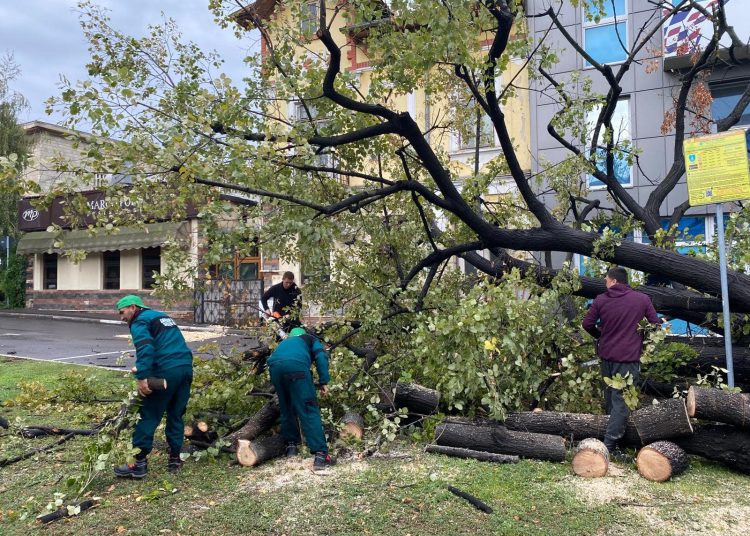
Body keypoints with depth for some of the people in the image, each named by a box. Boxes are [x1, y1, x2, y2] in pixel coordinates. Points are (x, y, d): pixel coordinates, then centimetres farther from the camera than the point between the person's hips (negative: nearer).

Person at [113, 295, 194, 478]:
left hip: (167, 372, -8)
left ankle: (139, 463, 5)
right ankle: (175, 459, 20)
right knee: (176, 415, 16)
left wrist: (142, 378, -22)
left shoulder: (139, 322, 2)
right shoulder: (162, 317, 28)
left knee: (149, 416, 2)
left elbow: (145, 348, -17)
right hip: (186, 367, 8)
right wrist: (144, 369, 18)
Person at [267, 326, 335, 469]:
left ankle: (291, 445, 28)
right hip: (296, 365, -4)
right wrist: (324, 382, 8)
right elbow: (321, 356, 11)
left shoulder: (284, 342, 43)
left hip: (275, 366, 4)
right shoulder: (311, 339, 32)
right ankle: (321, 455, -11)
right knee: (309, 411, -5)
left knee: (286, 409, 24)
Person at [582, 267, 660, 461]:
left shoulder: (600, 300, 0)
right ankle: (610, 444, -8)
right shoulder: (642, 299, -3)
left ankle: (613, 430, 31)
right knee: (622, 401, -3)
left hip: (606, 355, 3)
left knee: (610, 396, 19)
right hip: (629, 357, -3)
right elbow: (656, 324, 2)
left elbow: (587, 324, 3)